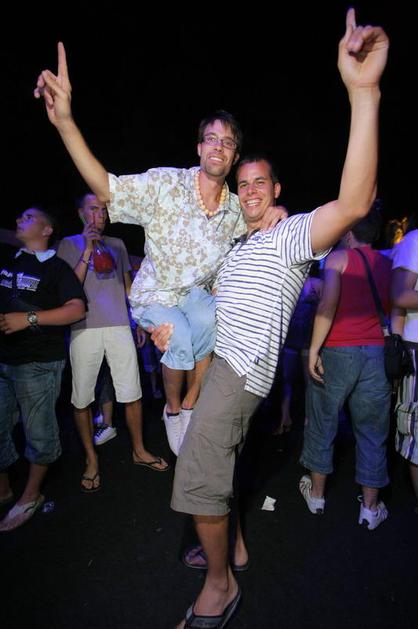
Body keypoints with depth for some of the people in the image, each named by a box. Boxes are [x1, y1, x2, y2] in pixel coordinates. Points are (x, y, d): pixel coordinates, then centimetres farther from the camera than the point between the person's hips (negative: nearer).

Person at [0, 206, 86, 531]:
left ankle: (31, 496, 22)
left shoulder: (57, 267, -2)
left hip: (38, 362, -6)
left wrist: (29, 318, -22)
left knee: (39, 431, 3)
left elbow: (77, 308, -14)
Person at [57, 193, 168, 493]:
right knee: (82, 399, 3)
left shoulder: (117, 244, 17)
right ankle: (91, 459, 20)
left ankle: (139, 450, 22)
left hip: (119, 327, 2)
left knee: (132, 394, 4)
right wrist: (87, 251, -10)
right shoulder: (69, 244, 7)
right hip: (85, 330, -2)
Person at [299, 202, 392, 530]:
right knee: (372, 432, 13)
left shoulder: (339, 258, 0)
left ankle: (317, 493, 29)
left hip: (337, 352, -3)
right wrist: (393, 358, 13)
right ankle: (371, 507, 23)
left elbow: (329, 302, -16)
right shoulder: (389, 264, 13)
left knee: (323, 424, 13)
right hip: (378, 354, 3)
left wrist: (314, 348, -15)